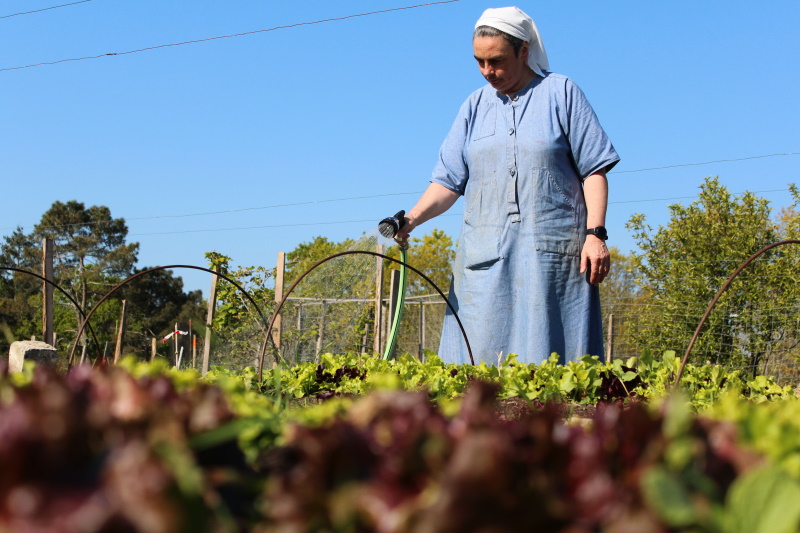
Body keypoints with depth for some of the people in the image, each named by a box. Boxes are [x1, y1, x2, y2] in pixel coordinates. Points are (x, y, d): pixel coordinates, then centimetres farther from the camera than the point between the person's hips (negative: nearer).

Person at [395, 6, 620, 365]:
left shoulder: (561, 93, 5)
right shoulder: (475, 106, 15)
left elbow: (593, 170, 3)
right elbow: (449, 180, 11)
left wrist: (595, 235, -7)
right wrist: (412, 218, -7)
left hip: (552, 252, -3)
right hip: (485, 254, 3)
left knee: (548, 354, -5)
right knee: (478, 354, -3)